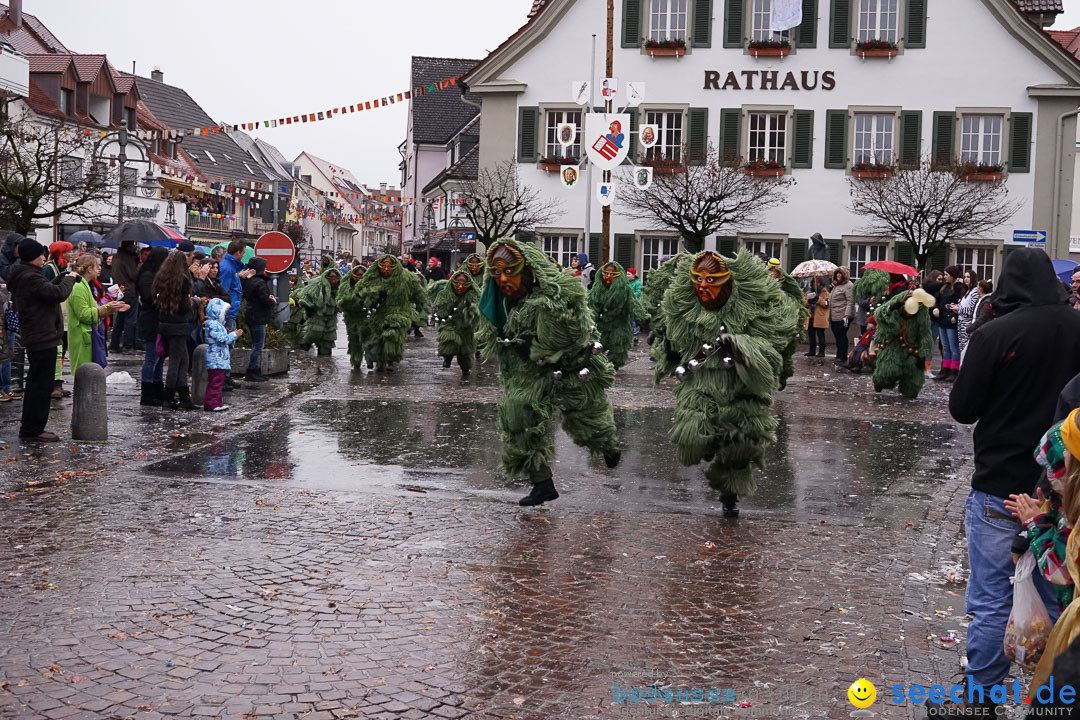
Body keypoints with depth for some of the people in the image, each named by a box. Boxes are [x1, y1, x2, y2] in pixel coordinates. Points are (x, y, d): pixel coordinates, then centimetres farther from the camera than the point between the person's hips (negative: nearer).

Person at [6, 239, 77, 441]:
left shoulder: (22, 275, 13)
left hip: (34, 337, 11)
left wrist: (61, 279, 5)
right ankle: (33, 429, -1)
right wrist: (69, 279, -9)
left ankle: (29, 428, 25)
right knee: (42, 385, -5)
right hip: (43, 338, -11)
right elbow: (58, 294, -26)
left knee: (36, 383, 18)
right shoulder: (30, 277, -20)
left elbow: (46, 290, 17)